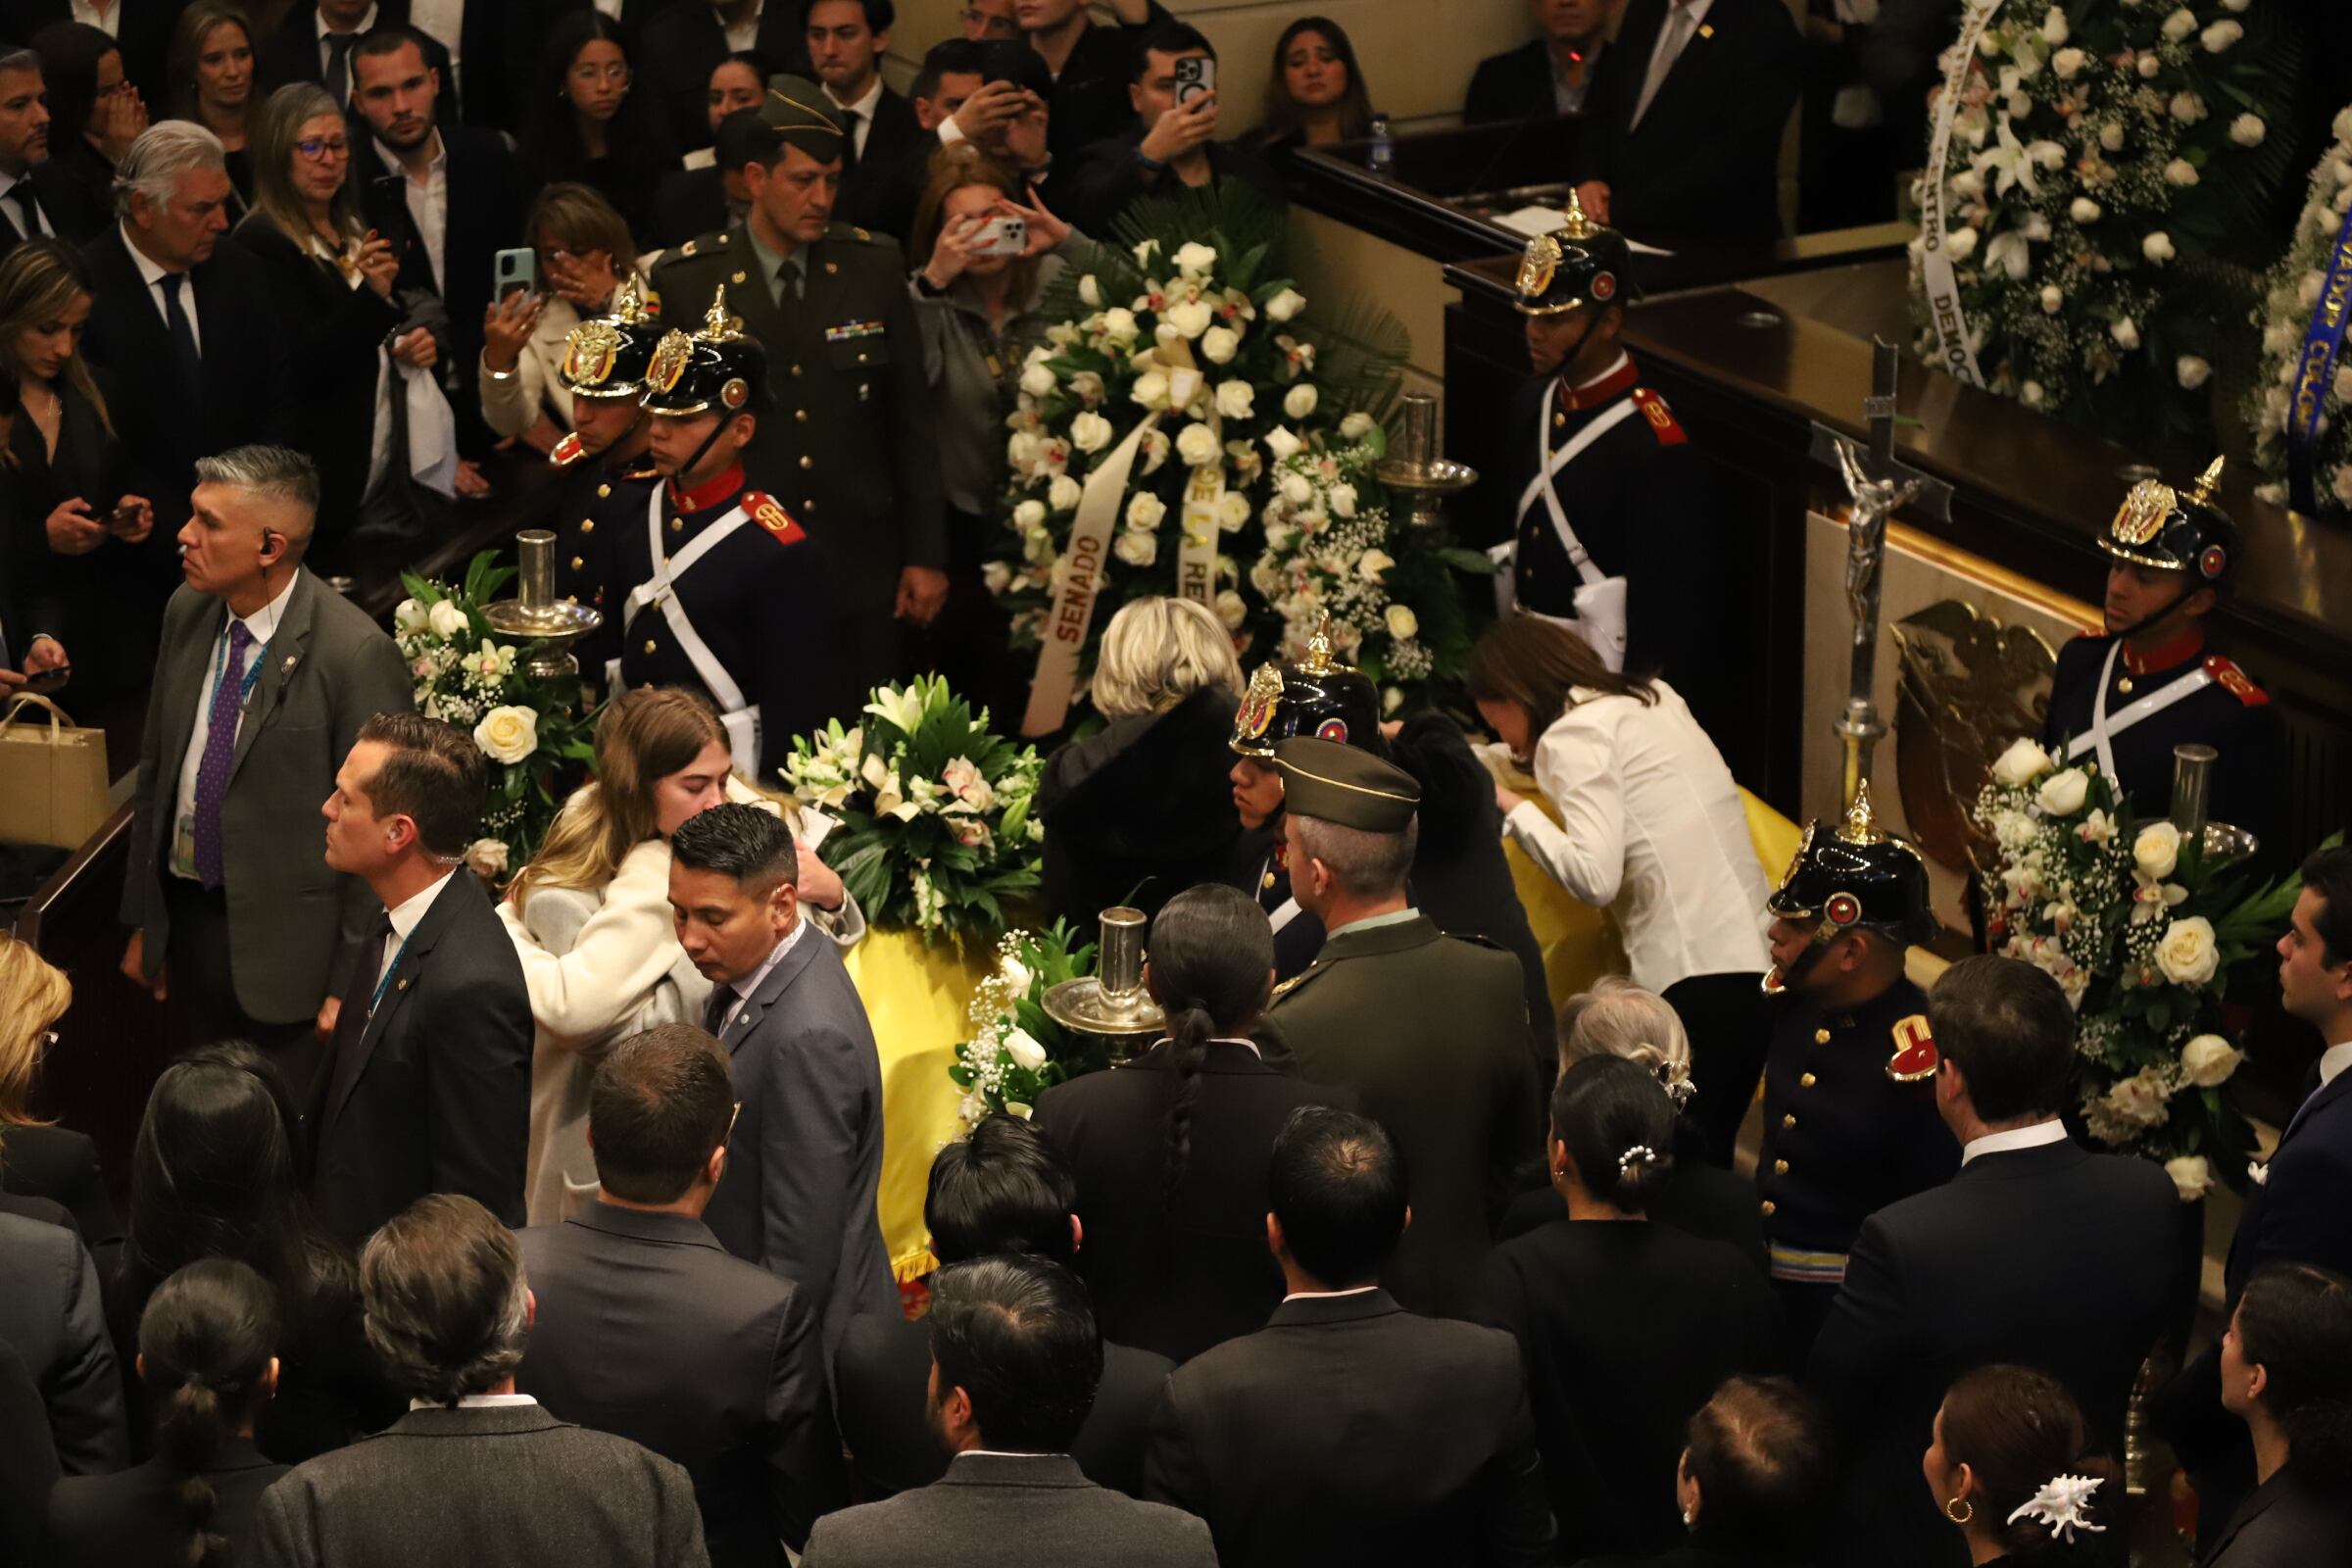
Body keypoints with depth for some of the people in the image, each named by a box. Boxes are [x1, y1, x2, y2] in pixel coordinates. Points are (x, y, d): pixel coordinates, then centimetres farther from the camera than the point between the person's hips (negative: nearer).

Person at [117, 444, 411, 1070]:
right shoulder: (187, 614, 0)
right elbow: (156, 769, 11)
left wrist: (351, 988, -14)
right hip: (186, 919, 6)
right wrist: (141, 921, 14)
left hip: (286, 944, -6)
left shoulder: (356, 656, -22)